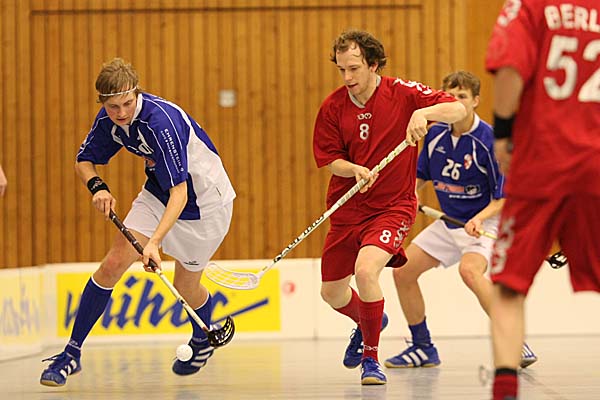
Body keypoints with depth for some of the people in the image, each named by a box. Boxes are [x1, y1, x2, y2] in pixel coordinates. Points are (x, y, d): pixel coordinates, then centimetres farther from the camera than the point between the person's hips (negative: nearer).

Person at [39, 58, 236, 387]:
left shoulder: (160, 120, -35)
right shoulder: (109, 119, -13)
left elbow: (179, 192, -39)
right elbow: (84, 160, 4)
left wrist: (155, 241, -48)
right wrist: (96, 186, -19)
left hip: (204, 197, -5)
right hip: (158, 193, 6)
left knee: (185, 286, 9)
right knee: (114, 263, -10)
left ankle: (203, 339, 44)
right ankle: (71, 353, -3)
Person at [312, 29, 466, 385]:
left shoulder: (402, 94, -11)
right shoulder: (333, 107, -4)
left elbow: (458, 110, -16)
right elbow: (330, 159, 1)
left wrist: (425, 112, -35)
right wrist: (355, 170, -21)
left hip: (392, 208, -5)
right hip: (347, 210, 5)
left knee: (366, 270, -30)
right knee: (332, 293, 14)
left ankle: (371, 357, -11)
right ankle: (366, 324, 51)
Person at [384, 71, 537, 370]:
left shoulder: (488, 141, -20)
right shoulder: (436, 134, -3)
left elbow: (503, 198, -17)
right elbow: (421, 175, 14)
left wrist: (479, 219, -32)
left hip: (483, 222, -7)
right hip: (449, 222, 8)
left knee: (469, 270, -35)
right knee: (403, 272, 5)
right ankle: (422, 348, 21)